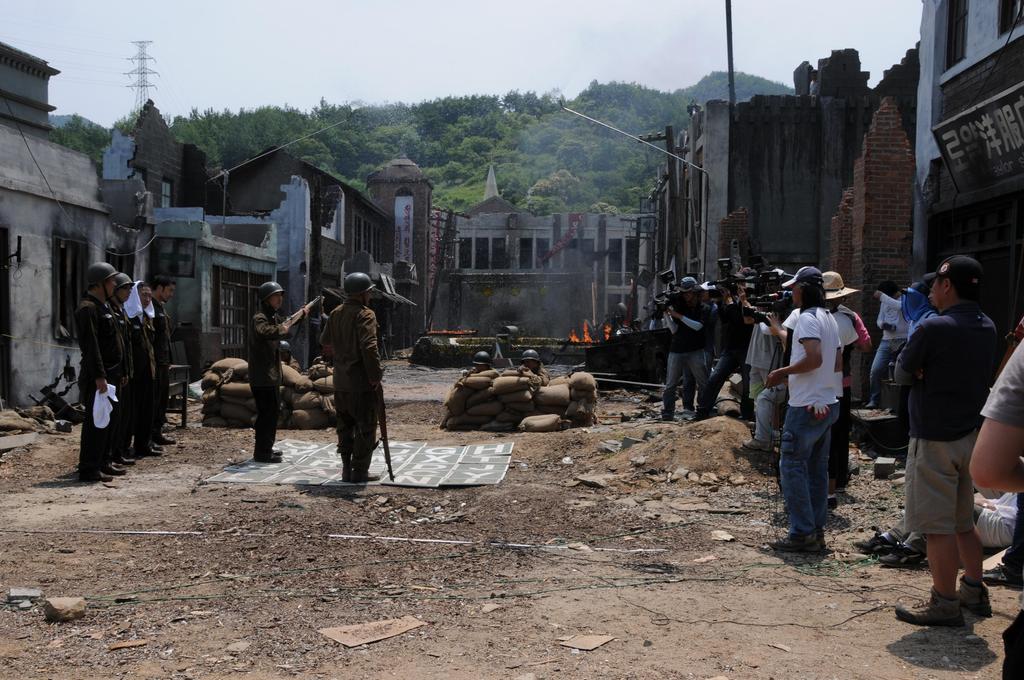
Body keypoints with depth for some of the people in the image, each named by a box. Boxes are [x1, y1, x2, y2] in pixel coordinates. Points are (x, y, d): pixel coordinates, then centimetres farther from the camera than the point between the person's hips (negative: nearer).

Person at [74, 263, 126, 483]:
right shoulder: (88, 308, -15)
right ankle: (89, 469, -3)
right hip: (97, 376, -10)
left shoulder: (102, 307, 18)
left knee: (109, 420, 16)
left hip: (110, 374, 10)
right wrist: (99, 376, -26)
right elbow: (91, 346, -22)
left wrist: (118, 372, 21)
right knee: (96, 422, -7)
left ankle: (103, 462, 25)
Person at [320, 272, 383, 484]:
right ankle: (360, 472, 3)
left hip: (340, 381, 8)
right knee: (365, 427, 1)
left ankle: (347, 469, 21)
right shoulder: (365, 315, -14)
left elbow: (325, 341, 18)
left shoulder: (336, 313, 10)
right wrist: (376, 375, -18)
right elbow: (369, 348, -24)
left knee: (345, 426, 16)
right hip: (361, 381, -8)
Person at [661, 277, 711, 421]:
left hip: (695, 352, -2)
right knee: (670, 386, 1)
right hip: (677, 351, 2)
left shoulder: (704, 309, 3)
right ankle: (667, 415, 3)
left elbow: (698, 326, -13)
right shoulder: (680, 307, 8)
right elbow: (674, 330, 1)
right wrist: (666, 314, -12)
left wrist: (679, 316, -16)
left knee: (703, 384, -1)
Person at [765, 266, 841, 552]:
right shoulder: (829, 318, 15)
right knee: (817, 469, 12)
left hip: (806, 406, -9)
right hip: (828, 404, 9)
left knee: (791, 465, -4)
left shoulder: (807, 318, -14)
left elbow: (814, 358, -26)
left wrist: (782, 372, -14)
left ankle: (802, 534, -3)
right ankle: (817, 531, 17)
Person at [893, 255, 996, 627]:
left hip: (935, 439, -8)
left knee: (938, 526, 0)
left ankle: (944, 603, 6)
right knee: (963, 521, 20)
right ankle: (974, 591, 29)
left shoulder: (932, 328, -18)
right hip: (971, 434, 8)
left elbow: (903, 375, -9)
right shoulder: (987, 327, 7)